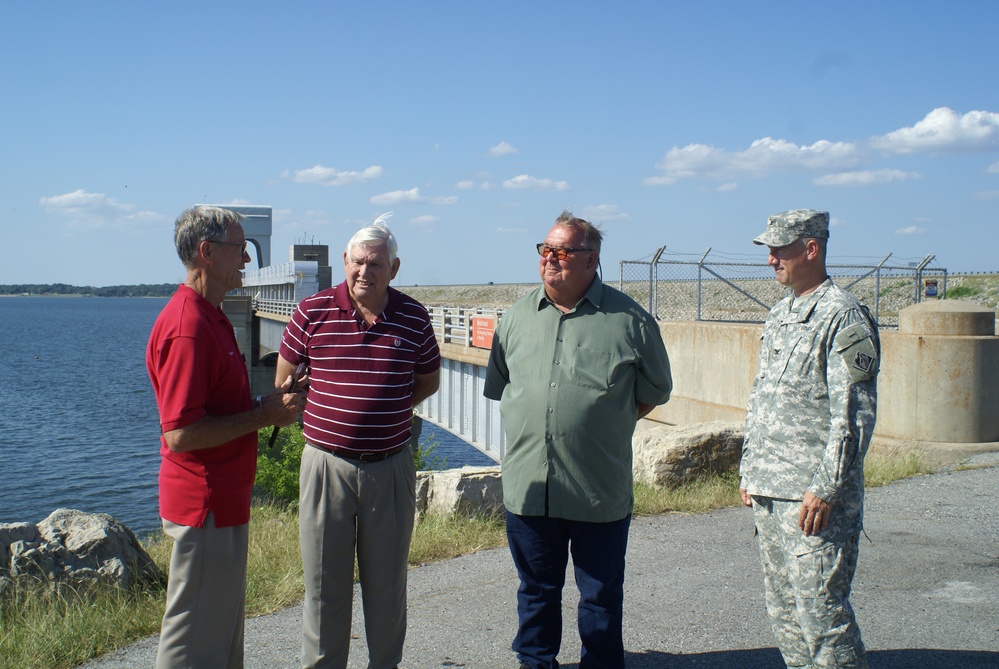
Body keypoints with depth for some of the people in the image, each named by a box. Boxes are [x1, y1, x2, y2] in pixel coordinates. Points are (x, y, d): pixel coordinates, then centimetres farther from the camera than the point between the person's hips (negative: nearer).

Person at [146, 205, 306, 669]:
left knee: (223, 631, 21)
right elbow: (180, 433, -25)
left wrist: (267, 407, 7)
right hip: (205, 504, -10)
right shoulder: (187, 327, -21)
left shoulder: (211, 318, 13)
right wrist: (261, 416, -18)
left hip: (223, 500, 10)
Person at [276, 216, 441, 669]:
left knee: (387, 581, 13)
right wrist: (327, 414, 3)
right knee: (324, 580, 9)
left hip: (391, 466, 1)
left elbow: (429, 380, 13)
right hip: (326, 464, -1)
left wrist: (390, 409, 1)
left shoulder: (413, 317, 0)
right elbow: (285, 378, 10)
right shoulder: (312, 312, -3)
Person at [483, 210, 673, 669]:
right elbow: (499, 387, 17)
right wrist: (529, 426, 9)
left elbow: (654, 391, 6)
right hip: (528, 487, 3)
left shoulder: (628, 320, -5)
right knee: (536, 590, 19)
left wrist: (605, 426, 3)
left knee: (601, 596, 12)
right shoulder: (519, 315, 7)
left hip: (599, 492, -3)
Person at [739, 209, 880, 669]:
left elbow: (854, 414, -16)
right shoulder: (778, 316, 16)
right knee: (782, 608, 13)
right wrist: (748, 470, 18)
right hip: (768, 492, 9)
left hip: (815, 494, -8)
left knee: (819, 609, -6)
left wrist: (825, 488, -19)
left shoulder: (843, 316, -10)